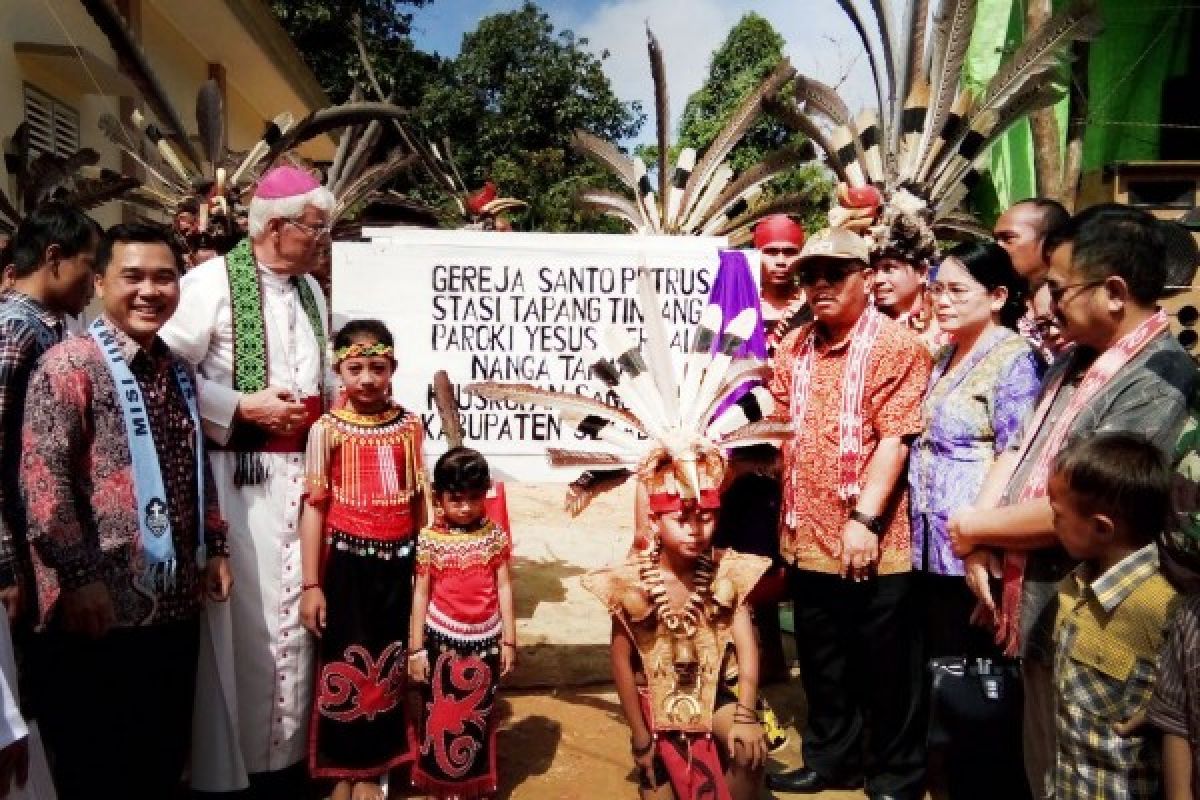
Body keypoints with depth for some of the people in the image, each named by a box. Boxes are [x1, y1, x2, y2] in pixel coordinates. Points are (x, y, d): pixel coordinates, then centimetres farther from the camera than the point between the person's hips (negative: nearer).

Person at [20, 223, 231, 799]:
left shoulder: (177, 371, 13)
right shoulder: (70, 364, -10)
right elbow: (41, 477, -17)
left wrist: (213, 546, 15)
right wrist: (78, 575, -19)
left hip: (176, 601, 7)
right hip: (100, 605, -6)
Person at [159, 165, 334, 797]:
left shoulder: (311, 290, 13)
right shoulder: (212, 282, -9)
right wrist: (243, 406, -15)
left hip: (300, 471, 6)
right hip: (236, 472, -6)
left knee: (292, 612, 12)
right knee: (242, 617, 0)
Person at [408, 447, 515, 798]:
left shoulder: (495, 536, -3)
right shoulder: (430, 539, -6)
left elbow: (504, 588, 1)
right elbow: (421, 594, -2)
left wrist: (509, 640, 1)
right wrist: (416, 648, -1)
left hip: (484, 641, 1)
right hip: (443, 640, -1)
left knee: (479, 717, 13)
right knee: (441, 716, 9)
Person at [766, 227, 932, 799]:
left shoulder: (895, 346, -10)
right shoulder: (795, 347, 10)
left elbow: (895, 438, -17)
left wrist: (865, 520, -21)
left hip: (873, 543, -6)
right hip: (808, 539, 6)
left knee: (885, 669, 10)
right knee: (821, 663, 20)